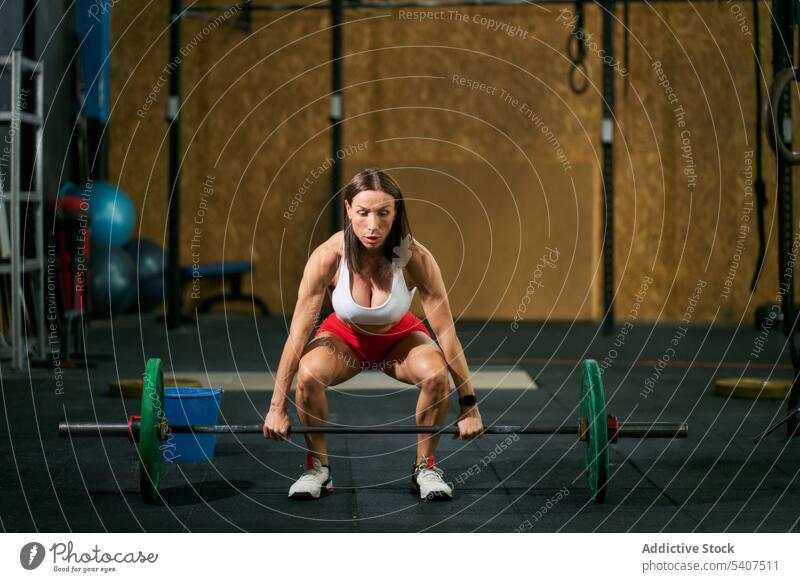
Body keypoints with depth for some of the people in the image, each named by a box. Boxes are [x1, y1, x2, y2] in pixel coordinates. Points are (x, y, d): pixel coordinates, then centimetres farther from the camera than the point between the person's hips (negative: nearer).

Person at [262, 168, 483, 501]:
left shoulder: (415, 258, -32)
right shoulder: (328, 257, -31)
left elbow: (446, 332, -26)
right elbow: (298, 332, -27)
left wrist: (469, 406, -24)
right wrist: (277, 407, -26)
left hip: (400, 337, 0)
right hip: (345, 336, 0)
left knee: (436, 375, -32)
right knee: (308, 374, -32)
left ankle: (425, 467, -7)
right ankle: (318, 468, -7)